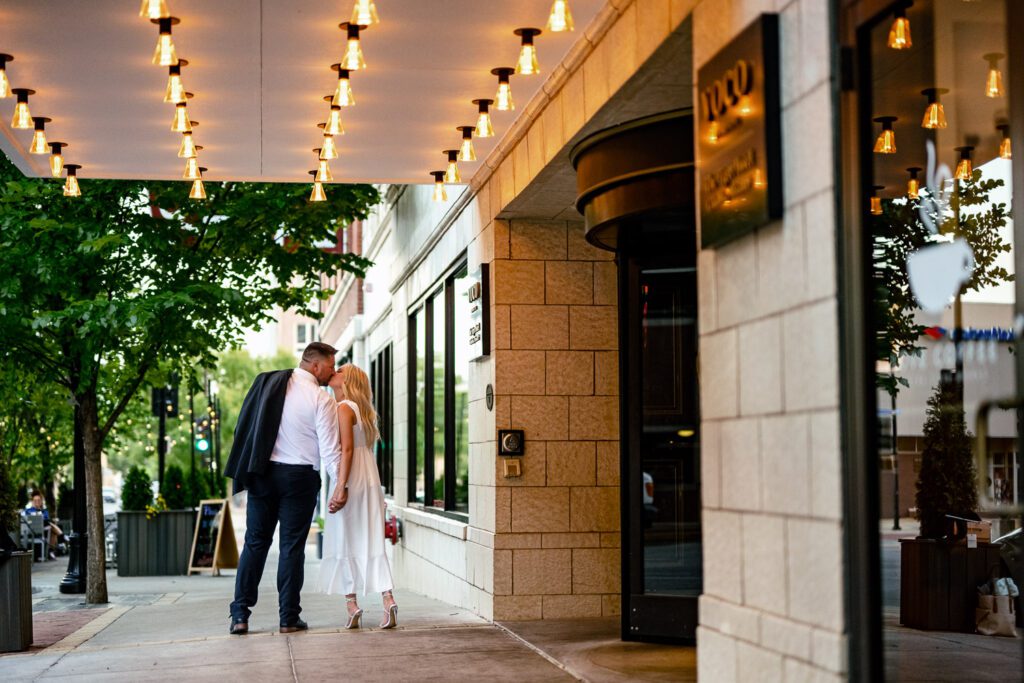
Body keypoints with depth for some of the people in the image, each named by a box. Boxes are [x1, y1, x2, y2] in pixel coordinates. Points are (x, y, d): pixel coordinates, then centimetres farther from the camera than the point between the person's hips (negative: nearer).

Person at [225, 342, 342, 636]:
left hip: (262, 473, 4)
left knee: (255, 542, 10)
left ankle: (240, 614, 5)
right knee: (292, 546, 5)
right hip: (299, 478, -3)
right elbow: (330, 452, -10)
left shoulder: (266, 382, 3)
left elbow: (244, 425, 7)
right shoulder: (321, 400, -10)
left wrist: (245, 470, 16)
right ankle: (289, 618, 6)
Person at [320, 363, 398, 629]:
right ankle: (388, 598, -7)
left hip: (350, 482, -8)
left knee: (344, 542, 1)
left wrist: (341, 488, -22)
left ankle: (352, 604, 0)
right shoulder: (360, 410, 17)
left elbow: (347, 448, -17)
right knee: (371, 542, 3)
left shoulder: (344, 408, -8)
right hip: (370, 482, 8)